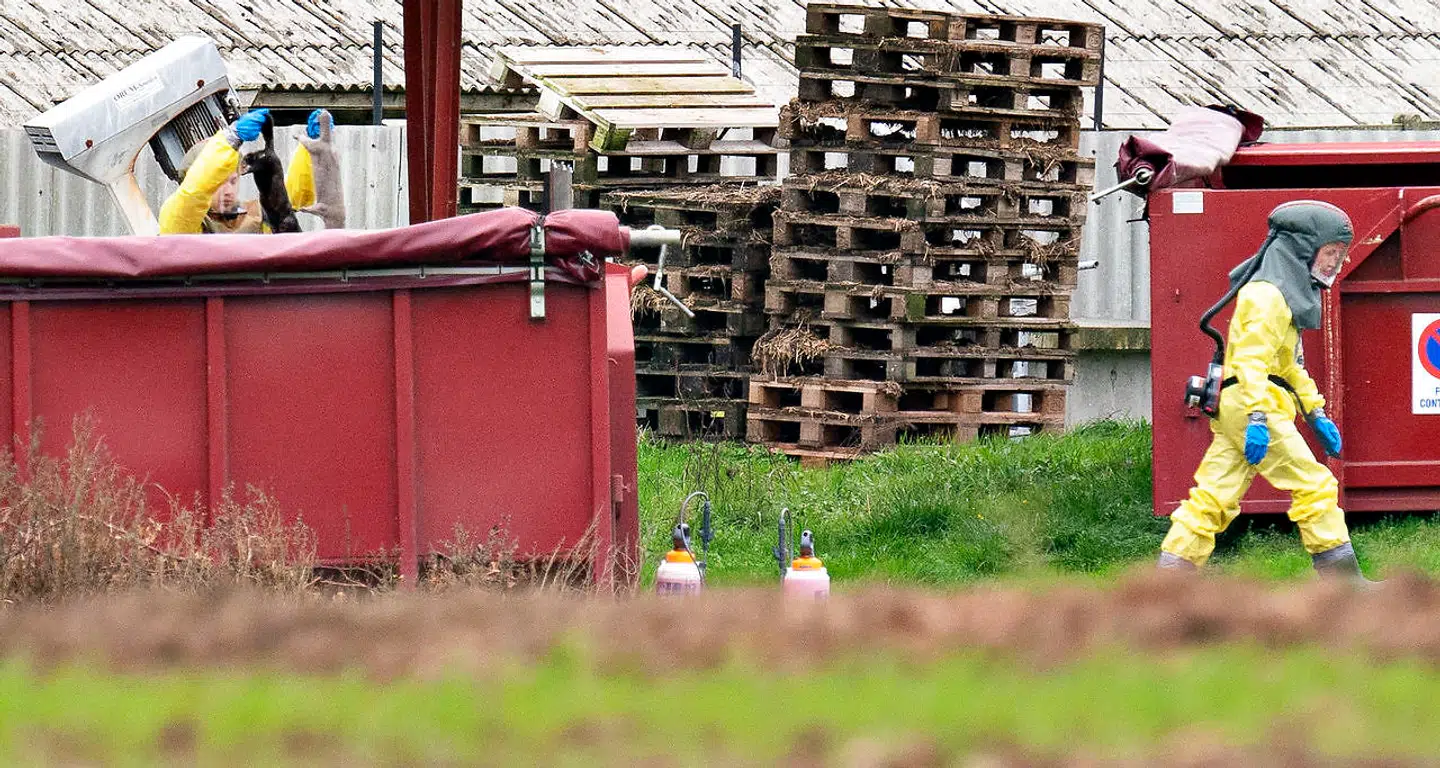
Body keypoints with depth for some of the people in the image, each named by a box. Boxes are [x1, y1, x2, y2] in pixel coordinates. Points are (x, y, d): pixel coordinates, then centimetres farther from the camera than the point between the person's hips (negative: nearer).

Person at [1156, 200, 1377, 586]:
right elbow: (1251, 359, -21)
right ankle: (1344, 583, -5)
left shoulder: (1289, 292, 23)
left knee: (1214, 497, 4)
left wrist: (1315, 414, 27)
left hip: (1233, 409, 10)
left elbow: (1290, 363, 31)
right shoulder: (1268, 294, -11)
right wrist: (1257, 418, -28)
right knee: (1313, 485, -7)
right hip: (1249, 404, -10)